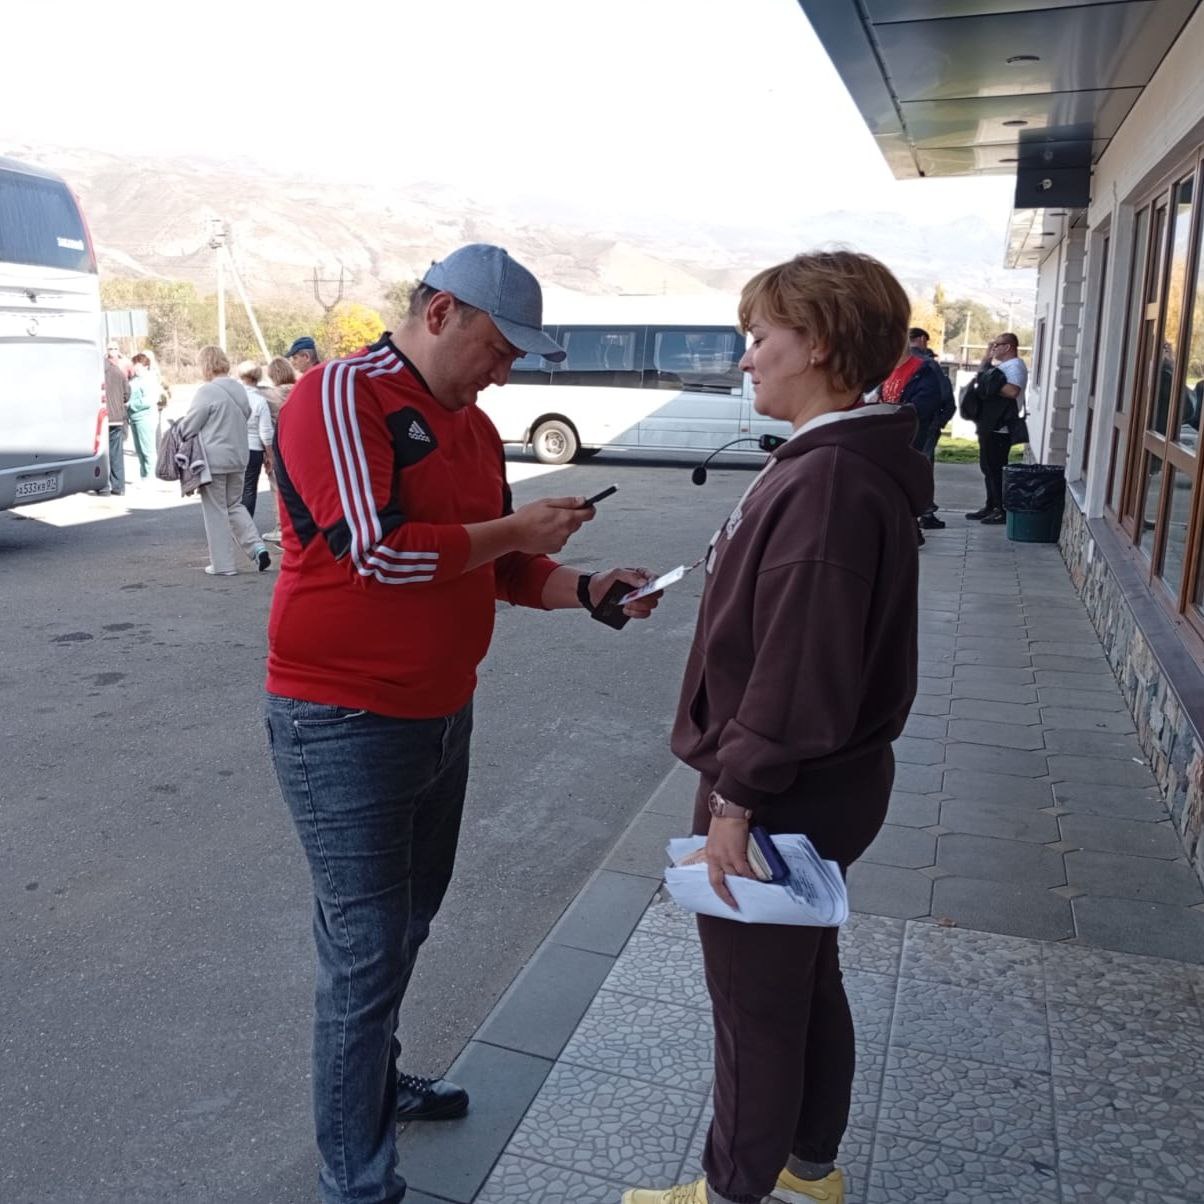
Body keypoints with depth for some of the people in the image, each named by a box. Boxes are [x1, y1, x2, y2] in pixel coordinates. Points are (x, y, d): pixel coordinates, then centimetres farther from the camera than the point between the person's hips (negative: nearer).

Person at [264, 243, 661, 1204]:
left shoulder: (472, 424, 10)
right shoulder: (340, 395, -15)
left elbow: (503, 568, 15)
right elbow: (378, 550, -25)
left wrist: (587, 591, -2)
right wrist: (514, 528, -15)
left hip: (444, 715, 8)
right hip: (345, 726, -8)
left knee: (409, 920, 22)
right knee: (366, 951, 1)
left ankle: (377, 1082, 44)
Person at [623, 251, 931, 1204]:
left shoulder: (829, 482, -25)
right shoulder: (848, 462, 7)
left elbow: (797, 668, -27)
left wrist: (735, 796, -19)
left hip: (783, 794, -10)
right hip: (824, 780, 10)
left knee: (755, 1002, 10)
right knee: (807, 981, 23)